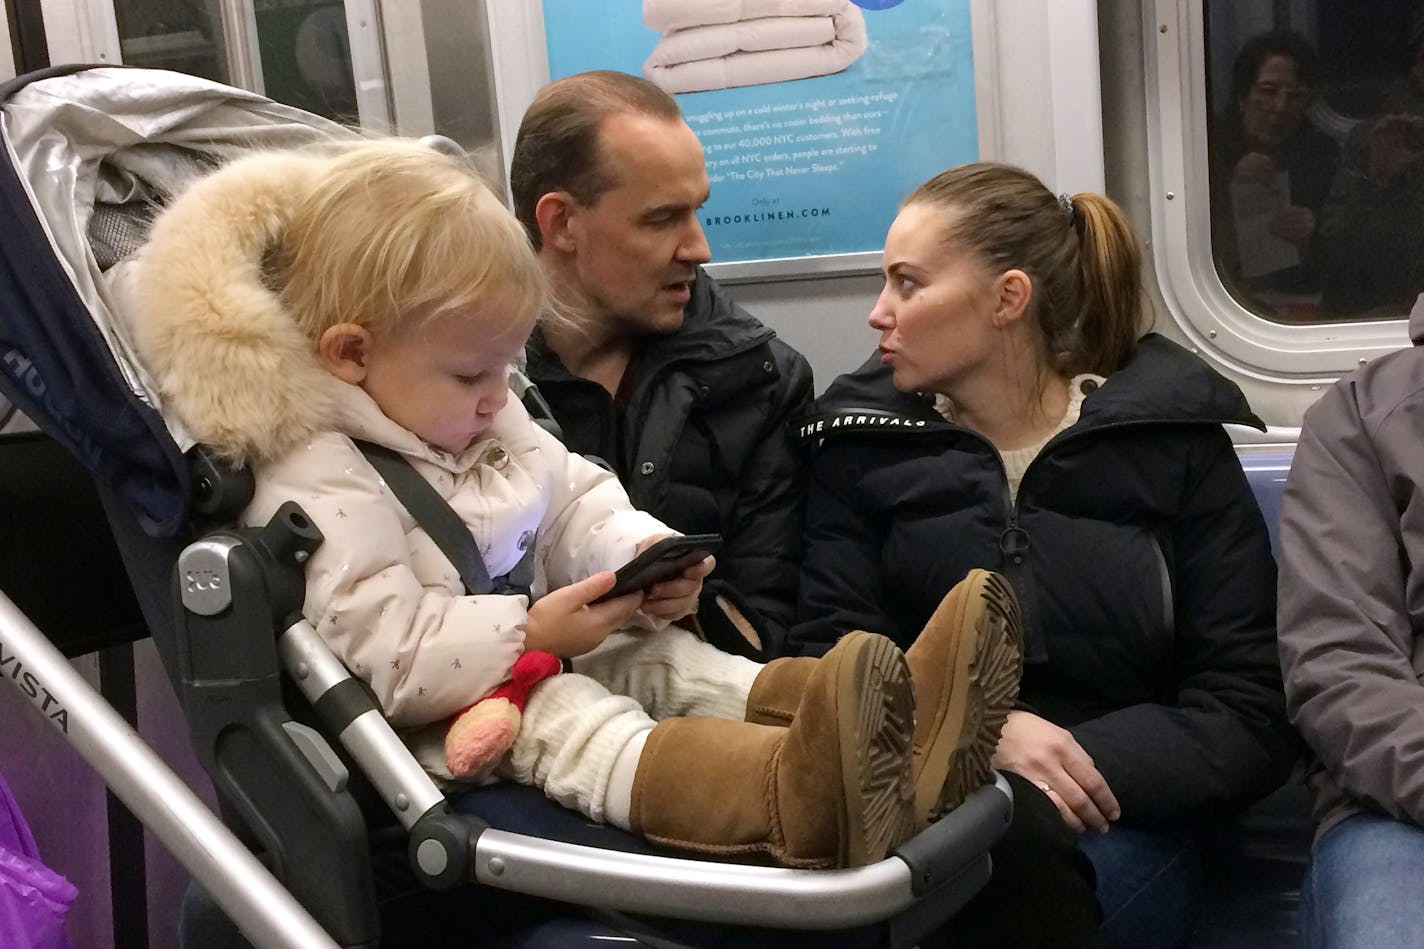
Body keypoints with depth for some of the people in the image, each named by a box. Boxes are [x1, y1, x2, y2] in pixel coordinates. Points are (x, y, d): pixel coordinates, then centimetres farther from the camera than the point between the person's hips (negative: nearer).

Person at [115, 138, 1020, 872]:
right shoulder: (323, 491, -21)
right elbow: (381, 657, -26)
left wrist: (643, 555, -6)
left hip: (549, 656, 9)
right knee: (564, 724, -33)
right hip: (439, 720, -9)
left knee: (668, 658, -8)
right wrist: (531, 633, -25)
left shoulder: (493, 425, 9)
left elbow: (579, 501, 15)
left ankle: (882, 712, -30)